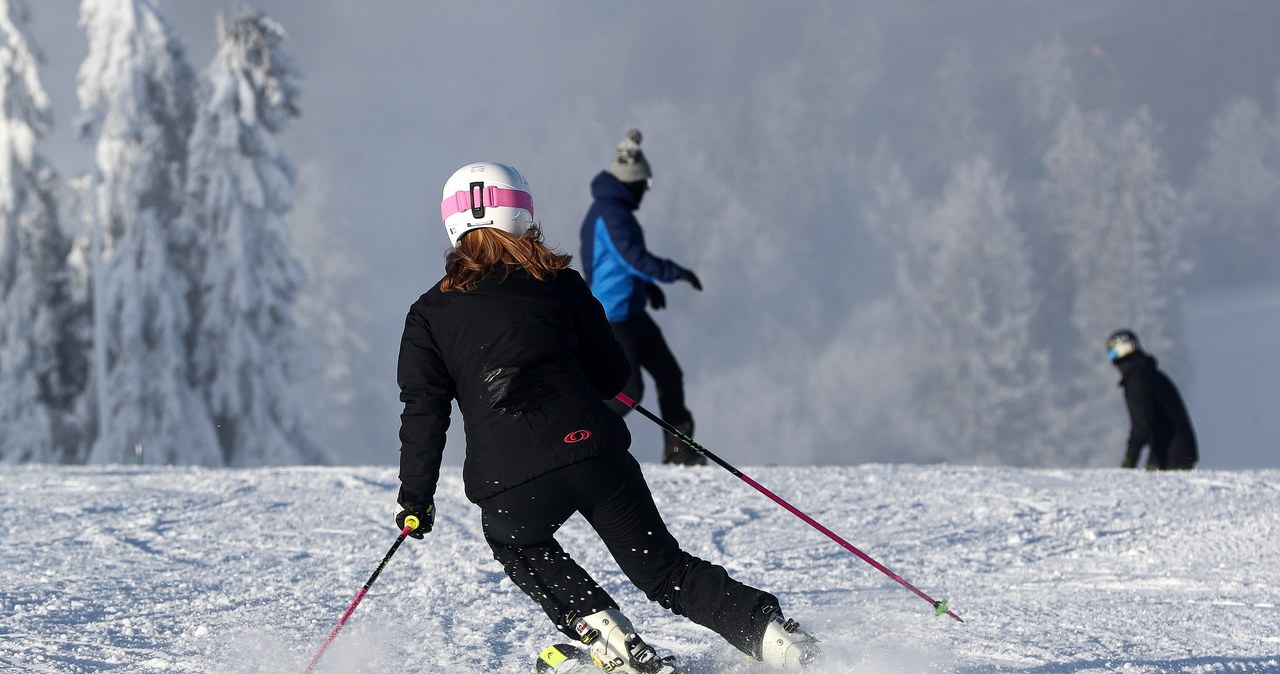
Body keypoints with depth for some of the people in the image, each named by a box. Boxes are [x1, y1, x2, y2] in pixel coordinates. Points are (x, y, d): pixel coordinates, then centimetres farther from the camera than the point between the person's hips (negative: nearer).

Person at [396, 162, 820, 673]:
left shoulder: (430, 315, 9)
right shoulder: (560, 283, 11)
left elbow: (424, 415, 5)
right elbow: (613, 376, 14)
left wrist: (415, 498, 14)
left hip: (510, 485, -1)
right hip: (593, 454, 1)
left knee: (514, 542, 33)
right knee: (664, 569, 13)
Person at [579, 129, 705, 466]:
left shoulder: (613, 209, 13)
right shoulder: (609, 214, -20)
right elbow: (635, 258, -26)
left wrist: (647, 284, 18)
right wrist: (677, 272, -16)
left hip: (632, 313, 10)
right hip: (612, 316, -10)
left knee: (669, 374, 9)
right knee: (628, 391, -9)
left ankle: (678, 448, 14)